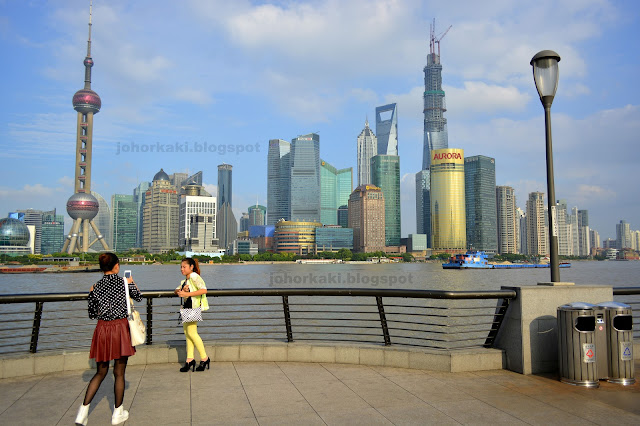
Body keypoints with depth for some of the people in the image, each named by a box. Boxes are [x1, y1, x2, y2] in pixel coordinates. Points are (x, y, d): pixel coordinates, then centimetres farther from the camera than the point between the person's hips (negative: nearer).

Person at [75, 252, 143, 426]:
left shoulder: (96, 287, 0)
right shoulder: (124, 282, -6)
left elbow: (92, 314, 7)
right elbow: (138, 297, 13)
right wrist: (132, 283, 29)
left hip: (102, 329, 3)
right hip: (120, 328, -3)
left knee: (100, 372, 17)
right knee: (119, 372, 8)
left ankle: (83, 411, 10)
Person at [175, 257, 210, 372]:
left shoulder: (194, 277, -10)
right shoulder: (185, 280, 20)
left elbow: (204, 290, -23)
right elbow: (176, 291, 12)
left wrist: (187, 293, -24)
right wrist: (181, 290, -11)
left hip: (194, 307, -9)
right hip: (186, 307, 9)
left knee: (191, 332, -10)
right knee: (187, 332, 6)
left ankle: (204, 358, 0)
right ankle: (190, 360, 9)